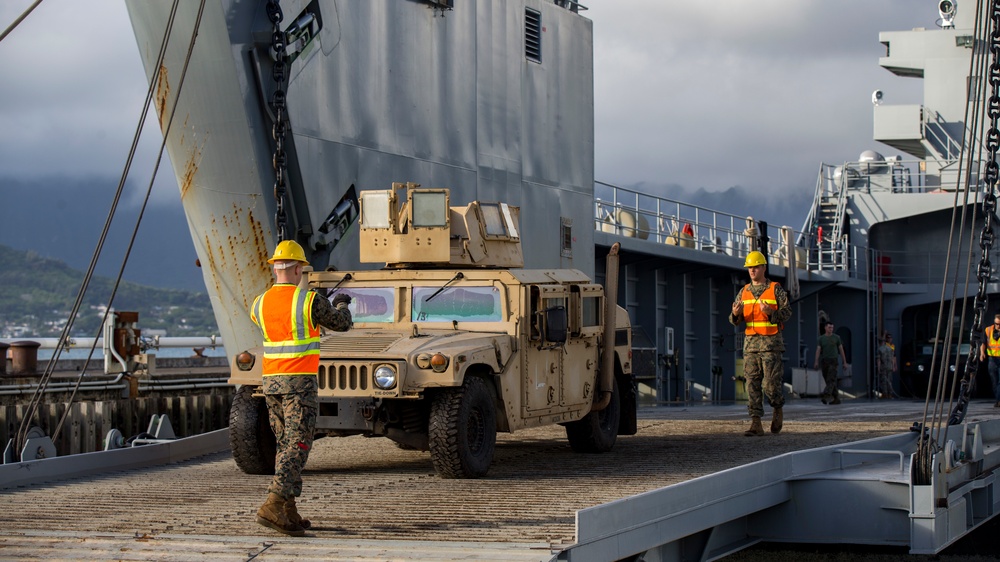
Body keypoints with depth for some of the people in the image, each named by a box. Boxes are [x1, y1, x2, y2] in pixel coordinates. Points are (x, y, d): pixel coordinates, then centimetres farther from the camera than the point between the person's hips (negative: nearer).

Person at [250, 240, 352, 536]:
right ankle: (273, 506, -23)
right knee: (297, 447, -8)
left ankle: (289, 512, 15)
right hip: (300, 382, -6)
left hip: (271, 381, 6)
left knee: (285, 445, 15)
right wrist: (341, 304, 29)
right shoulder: (311, 301, -10)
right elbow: (341, 324, 6)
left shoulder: (260, 304, 4)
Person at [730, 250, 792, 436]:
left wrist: (770, 312, -23)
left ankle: (777, 410, 23)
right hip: (750, 342, 4)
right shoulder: (744, 292, 11)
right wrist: (735, 314, -13)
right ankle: (756, 424, -3)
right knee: (752, 382, -2)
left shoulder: (776, 289, -1)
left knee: (771, 382, -7)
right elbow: (736, 320, 11)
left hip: (771, 341, -4)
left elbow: (787, 312, -5)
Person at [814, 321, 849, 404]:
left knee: (831, 380, -18)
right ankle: (836, 399, 14)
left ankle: (826, 397, -31)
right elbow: (818, 350, -5)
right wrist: (816, 362, -19)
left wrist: (845, 362, 4)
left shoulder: (836, 337, 3)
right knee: (830, 381, 5)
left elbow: (841, 350, 6)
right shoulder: (821, 338, 6)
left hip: (833, 361, -3)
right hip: (824, 362, 3)